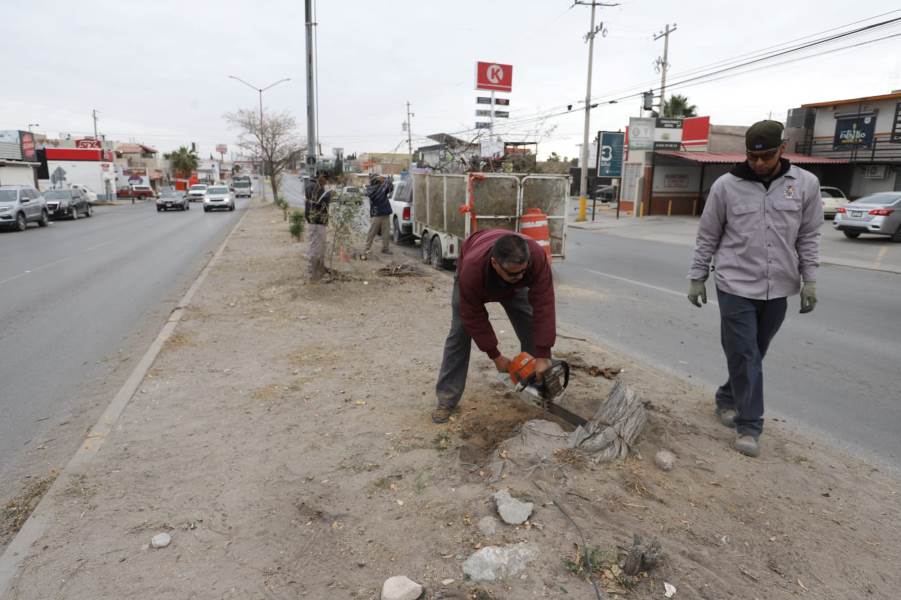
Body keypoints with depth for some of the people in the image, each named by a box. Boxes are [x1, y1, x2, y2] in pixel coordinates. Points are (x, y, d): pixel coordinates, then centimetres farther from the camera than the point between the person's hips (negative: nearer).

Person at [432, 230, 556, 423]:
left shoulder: (536, 255, -43)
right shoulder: (472, 269, -45)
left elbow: (543, 306, -39)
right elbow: (474, 317, -31)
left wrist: (543, 356, -38)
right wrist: (495, 356, -24)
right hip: (476, 278, -2)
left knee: (532, 330, -6)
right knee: (460, 332, -11)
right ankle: (446, 400, -4)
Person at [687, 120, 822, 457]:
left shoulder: (806, 184, 1)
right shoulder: (726, 186, -5)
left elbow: (808, 237, 6)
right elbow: (707, 237, 2)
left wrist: (809, 280, 0)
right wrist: (697, 279, 2)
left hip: (778, 289, 3)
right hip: (736, 286, -2)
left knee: (753, 356, 14)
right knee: (744, 357, -1)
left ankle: (728, 399, 35)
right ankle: (749, 425, 9)